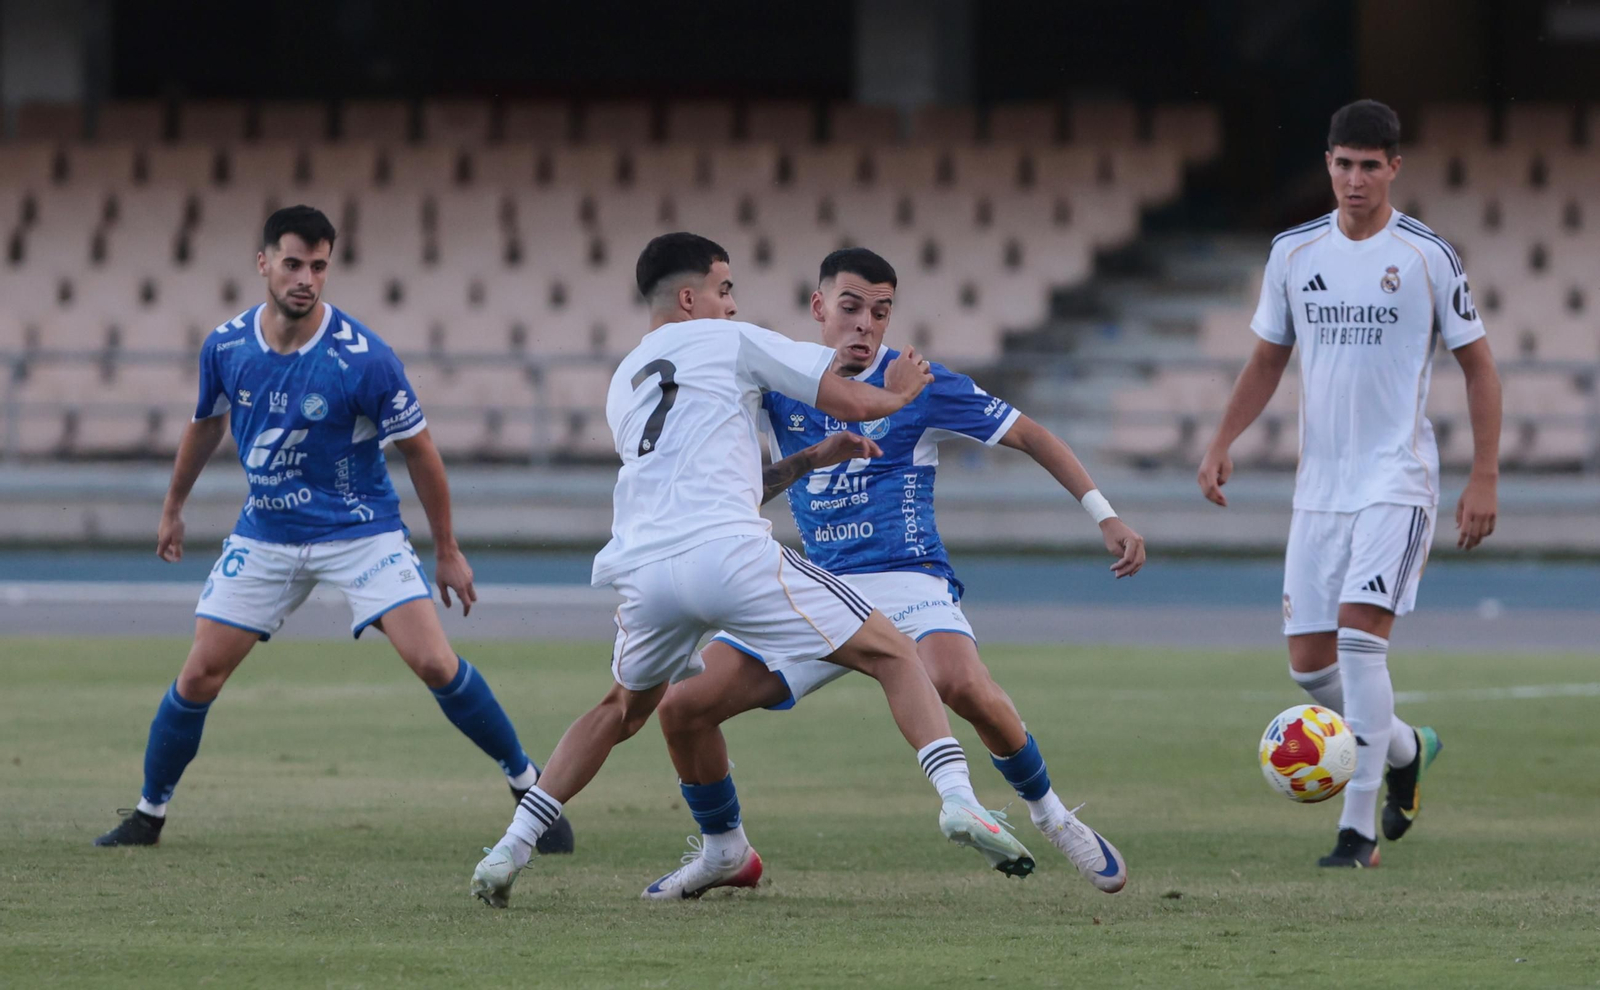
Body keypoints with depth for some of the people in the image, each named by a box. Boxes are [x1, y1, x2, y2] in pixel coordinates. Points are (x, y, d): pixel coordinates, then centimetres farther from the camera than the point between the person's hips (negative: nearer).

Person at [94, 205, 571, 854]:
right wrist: (173, 508, 26)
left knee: (433, 662, -16)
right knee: (200, 675, -2)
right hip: (264, 537, 3)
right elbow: (207, 423, 15)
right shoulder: (225, 347, -7)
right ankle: (147, 816, 16)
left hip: (360, 530, -3)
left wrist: (447, 550, -2)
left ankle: (530, 787, -1)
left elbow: (419, 450, -8)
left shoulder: (363, 358, -19)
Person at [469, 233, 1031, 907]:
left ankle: (511, 850, 23)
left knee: (621, 711, 31)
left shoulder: (623, 384, 30)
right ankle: (956, 799, -17)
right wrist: (898, 394, 30)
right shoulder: (730, 341, 12)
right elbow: (853, 402, 8)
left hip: (643, 568, 6)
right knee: (894, 655, 3)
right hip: (728, 553, -6)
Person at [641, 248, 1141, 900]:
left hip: (906, 580, -4)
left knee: (960, 684, -37)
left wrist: (1105, 516, -5)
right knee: (684, 706, -7)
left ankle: (1049, 815, -13)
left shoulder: (917, 383, -3)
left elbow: (1027, 436, 2)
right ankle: (721, 850, 18)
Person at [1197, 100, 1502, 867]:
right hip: (1319, 484, 5)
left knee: (1359, 632, -21)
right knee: (1309, 664, 3)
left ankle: (1359, 830, -18)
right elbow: (1268, 360, 16)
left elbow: (1477, 366, 0)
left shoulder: (1427, 256, -4)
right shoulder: (1294, 253, 7)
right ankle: (1406, 749, 33)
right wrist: (1222, 443, 2)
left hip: (1397, 479, -5)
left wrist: (1484, 478, -6)